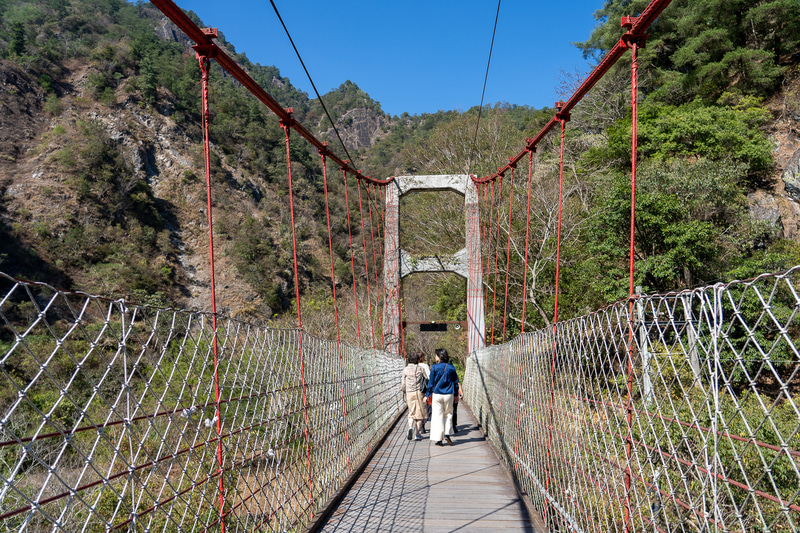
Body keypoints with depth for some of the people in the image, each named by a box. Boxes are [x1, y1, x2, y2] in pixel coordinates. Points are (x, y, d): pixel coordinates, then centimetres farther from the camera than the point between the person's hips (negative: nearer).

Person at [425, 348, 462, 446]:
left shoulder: (434, 367, -8)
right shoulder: (451, 367, 1)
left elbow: (431, 383, -5)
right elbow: (455, 382, 8)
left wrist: (427, 395, 3)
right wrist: (456, 395, 18)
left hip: (437, 395, -2)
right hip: (449, 395, 2)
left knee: (437, 416, 3)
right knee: (448, 414, 17)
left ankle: (438, 439, 2)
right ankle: (447, 434, 2)